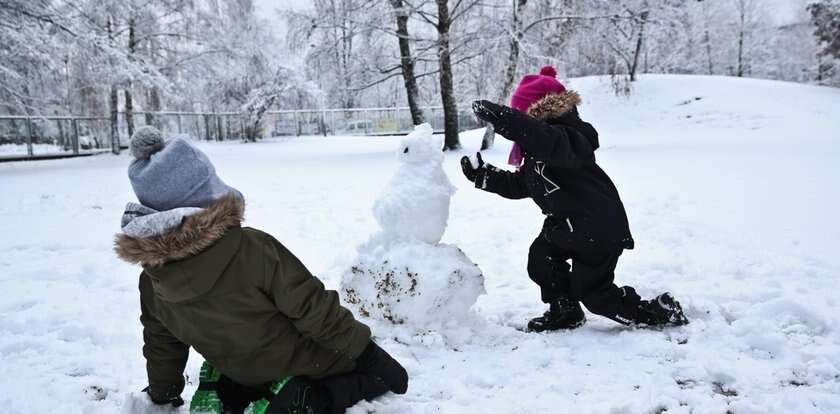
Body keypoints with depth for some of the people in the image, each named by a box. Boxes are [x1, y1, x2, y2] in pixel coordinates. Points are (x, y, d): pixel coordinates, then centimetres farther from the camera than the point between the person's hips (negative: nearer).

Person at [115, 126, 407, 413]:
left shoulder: (152, 282, -12)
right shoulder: (251, 247, -30)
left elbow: (161, 346, 5)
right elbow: (310, 305, -24)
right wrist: (362, 347, -11)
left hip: (248, 378, 3)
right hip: (314, 367, -2)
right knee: (382, 373, 17)